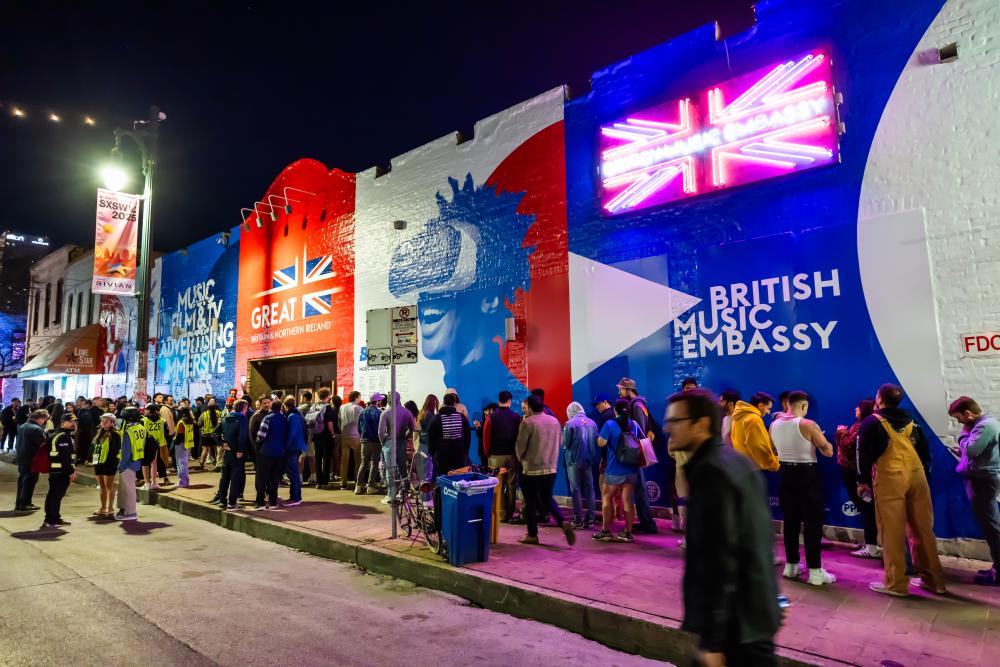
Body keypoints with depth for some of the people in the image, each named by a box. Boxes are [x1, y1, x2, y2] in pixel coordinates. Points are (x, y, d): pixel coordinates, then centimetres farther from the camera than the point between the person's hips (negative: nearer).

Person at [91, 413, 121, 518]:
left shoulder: (115, 434, -9)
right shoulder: (99, 433, 16)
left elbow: (116, 450, -15)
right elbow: (93, 447, 22)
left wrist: (112, 459, -23)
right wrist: (92, 459, 13)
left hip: (109, 463, -8)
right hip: (98, 462, 8)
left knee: (109, 486, -6)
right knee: (102, 486, 16)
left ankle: (110, 510, -3)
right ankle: (103, 508, 26)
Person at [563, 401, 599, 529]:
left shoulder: (570, 423, -12)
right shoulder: (592, 423, 0)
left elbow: (565, 444, -11)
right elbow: (596, 442, 3)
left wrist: (566, 446, 9)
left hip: (574, 460, -4)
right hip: (589, 460, 4)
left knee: (576, 489, 3)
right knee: (589, 488, 12)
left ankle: (578, 520, 4)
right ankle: (590, 518, 14)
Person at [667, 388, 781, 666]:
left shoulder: (710, 471, -22)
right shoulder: (738, 462, 8)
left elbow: (719, 558, -25)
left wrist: (712, 639, -21)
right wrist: (770, 602, 23)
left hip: (733, 623, -9)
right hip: (754, 613, 9)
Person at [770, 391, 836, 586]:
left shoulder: (774, 425, 2)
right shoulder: (808, 424, -15)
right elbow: (828, 451, -10)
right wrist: (820, 438, 8)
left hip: (785, 473, 5)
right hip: (807, 474, -5)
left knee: (790, 520, 14)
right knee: (813, 522, 2)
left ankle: (791, 565, 21)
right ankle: (815, 571, 4)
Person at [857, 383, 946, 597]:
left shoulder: (871, 422, 0)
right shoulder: (911, 421, 16)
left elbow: (864, 454, -3)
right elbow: (925, 451, 18)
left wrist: (863, 481, 5)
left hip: (890, 479, -6)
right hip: (917, 476, 6)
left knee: (892, 532, -1)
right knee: (923, 530, 13)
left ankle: (895, 583, 3)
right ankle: (933, 579, 22)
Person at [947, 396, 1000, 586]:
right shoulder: (982, 424, 15)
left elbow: (971, 450, -23)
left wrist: (964, 434, -8)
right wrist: (963, 451, 7)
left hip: (984, 480, -10)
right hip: (982, 479, 10)